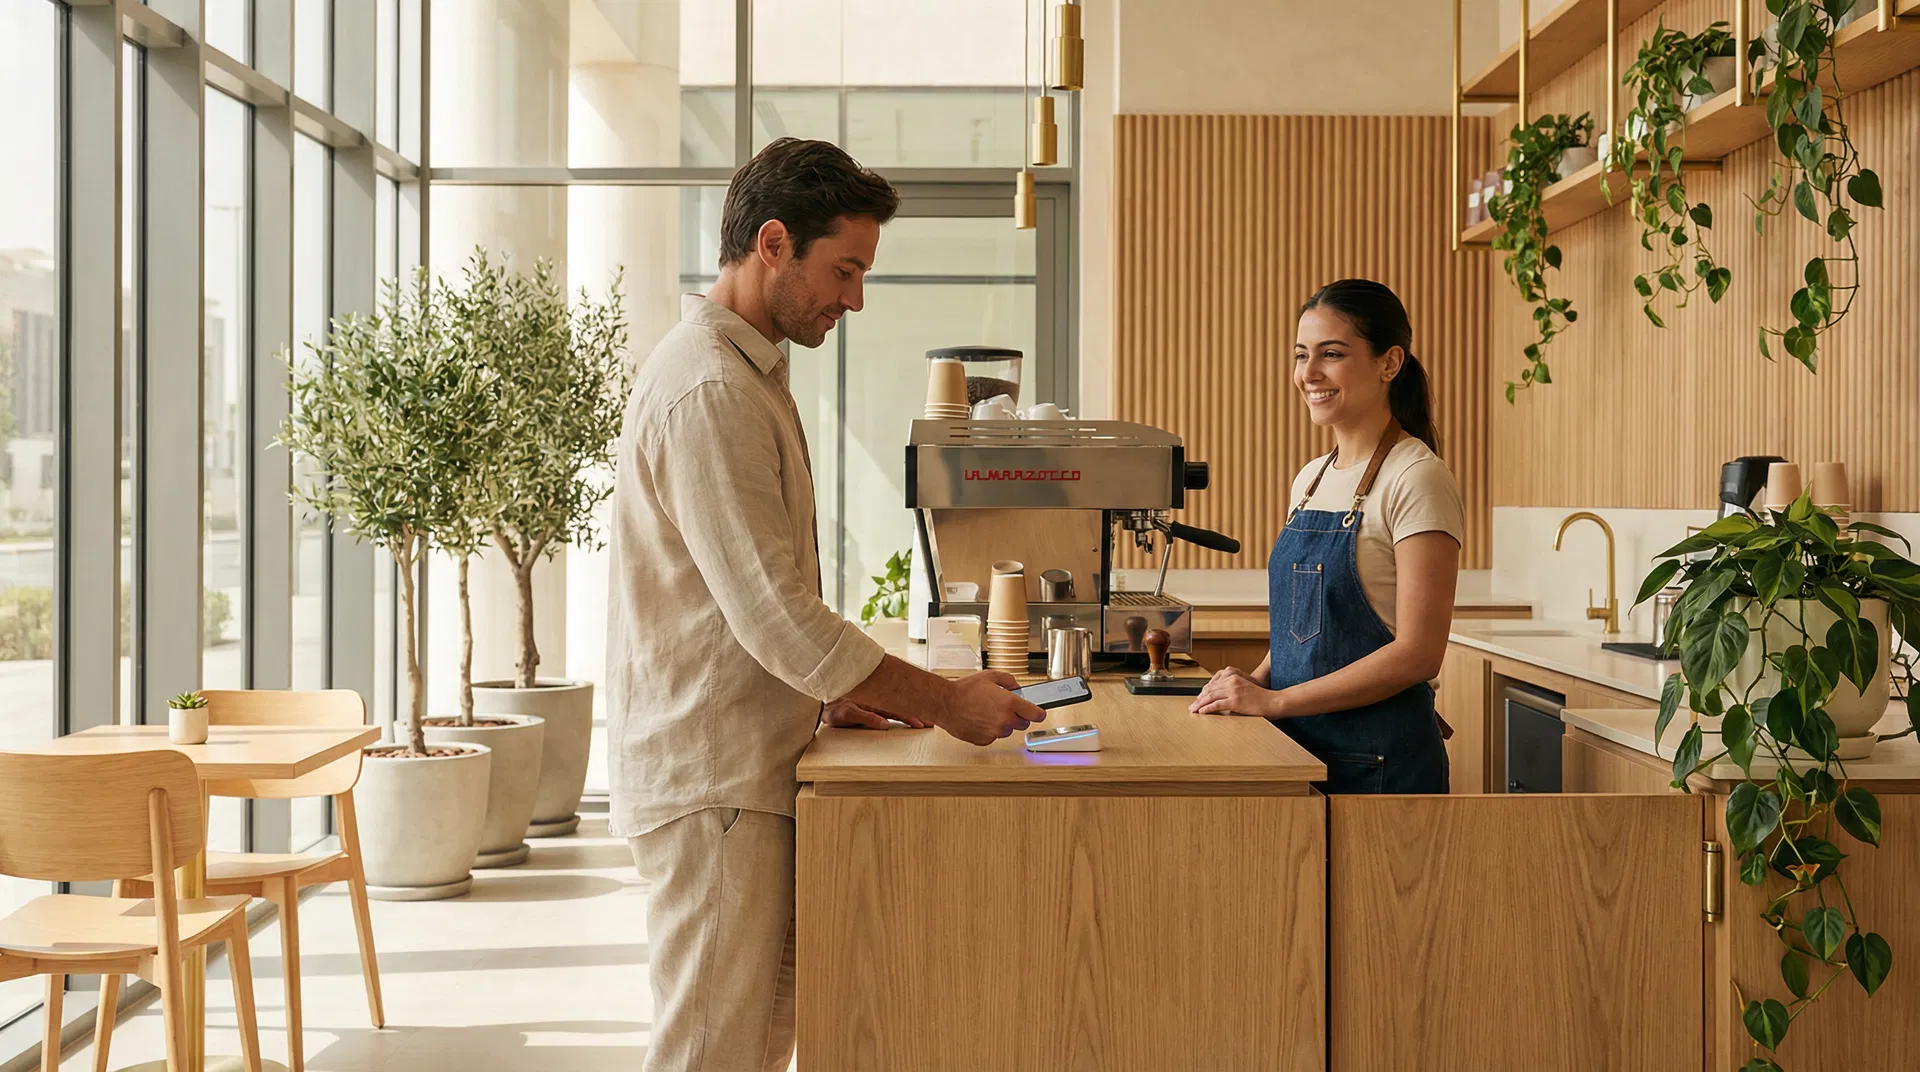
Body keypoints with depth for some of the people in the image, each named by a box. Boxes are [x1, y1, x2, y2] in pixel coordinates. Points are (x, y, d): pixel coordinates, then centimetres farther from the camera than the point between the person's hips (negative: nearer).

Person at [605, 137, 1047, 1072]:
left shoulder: (748, 372, 16)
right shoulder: (708, 392, -18)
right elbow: (774, 614, -23)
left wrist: (828, 690, 11)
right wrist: (944, 702, -16)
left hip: (748, 770, 10)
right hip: (712, 782, -10)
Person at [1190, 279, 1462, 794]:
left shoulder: (1416, 481, -13)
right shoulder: (1309, 480, 11)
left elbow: (1417, 653, -18)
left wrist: (1274, 699, -18)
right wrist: (1257, 680, -1)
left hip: (1378, 758, -7)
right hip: (1296, 745, 7)